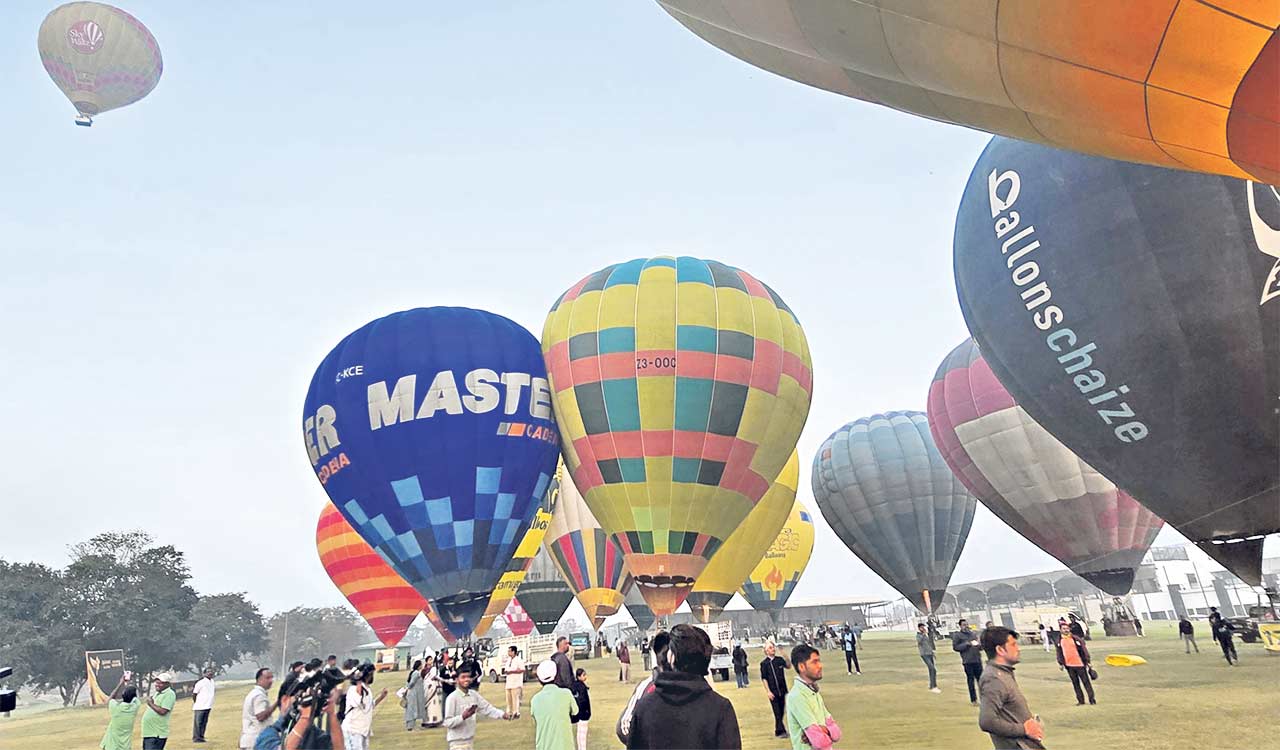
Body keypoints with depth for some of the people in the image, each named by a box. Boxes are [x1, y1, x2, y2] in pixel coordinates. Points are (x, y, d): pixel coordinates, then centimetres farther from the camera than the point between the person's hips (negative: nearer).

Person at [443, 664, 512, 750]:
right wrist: (463, 717, -33)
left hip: (470, 739, 7)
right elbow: (448, 722, -18)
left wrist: (502, 714, -10)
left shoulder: (474, 695, 4)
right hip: (457, 742, -7)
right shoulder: (452, 698, -16)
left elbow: (486, 708, 4)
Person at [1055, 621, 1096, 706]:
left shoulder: (1076, 639, -7)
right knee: (1075, 683, 9)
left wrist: (1087, 662, -7)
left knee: (1086, 682, 3)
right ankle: (1080, 700, 17)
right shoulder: (1060, 640, 5)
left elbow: (1084, 650, -5)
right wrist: (1060, 663, 6)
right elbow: (1059, 652, 11)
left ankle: (1092, 700, 10)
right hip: (1069, 665, 4)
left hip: (1079, 664, -4)